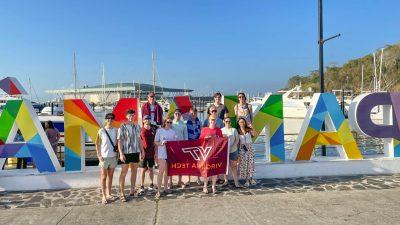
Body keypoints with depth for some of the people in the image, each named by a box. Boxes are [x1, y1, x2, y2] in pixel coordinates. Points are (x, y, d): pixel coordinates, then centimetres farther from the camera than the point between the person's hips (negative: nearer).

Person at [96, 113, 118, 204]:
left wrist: (117, 153, 5)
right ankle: (104, 196, 12)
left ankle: (108, 194, 23)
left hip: (113, 156, 3)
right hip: (104, 157, -3)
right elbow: (97, 144, -2)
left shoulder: (116, 130, 4)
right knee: (103, 176, 4)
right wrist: (99, 155, -8)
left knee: (110, 176, 12)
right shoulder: (101, 131, -5)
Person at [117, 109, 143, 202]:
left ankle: (132, 190, 25)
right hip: (126, 153, -5)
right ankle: (122, 193, 4)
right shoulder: (122, 127, -5)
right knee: (124, 173, -1)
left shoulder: (137, 127, 9)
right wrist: (121, 153, -16)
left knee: (134, 171, 12)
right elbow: (119, 141, -9)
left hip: (136, 152, 5)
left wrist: (142, 150, 12)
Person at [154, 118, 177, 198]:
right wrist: (161, 143, -18)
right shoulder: (160, 131, -2)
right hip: (162, 154, -5)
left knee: (167, 171, 12)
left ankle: (165, 188, 24)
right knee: (161, 171, -9)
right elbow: (155, 142, -1)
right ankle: (158, 190, -5)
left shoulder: (172, 132, 10)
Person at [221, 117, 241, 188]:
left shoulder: (234, 130, 5)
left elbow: (237, 139, 0)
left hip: (233, 151, -1)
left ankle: (236, 182, 0)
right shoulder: (221, 130, 8)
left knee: (233, 166, -1)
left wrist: (232, 146, -12)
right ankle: (226, 180, 18)